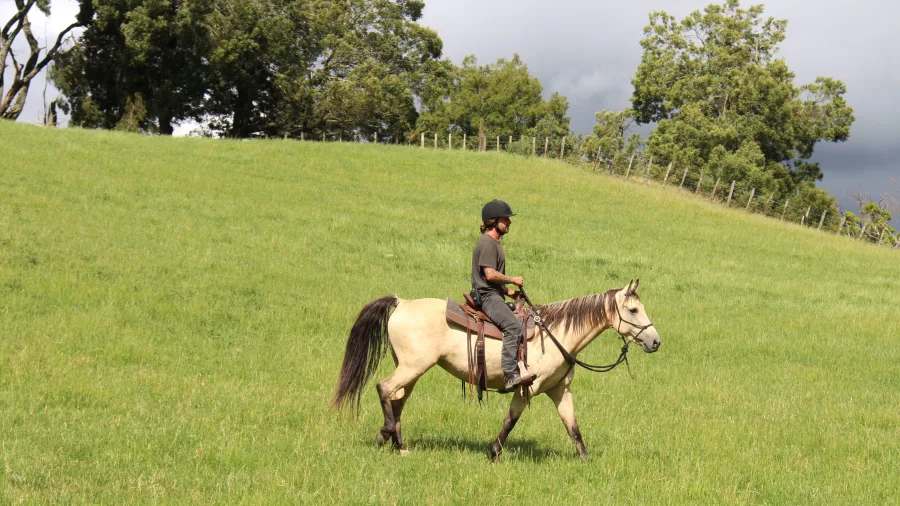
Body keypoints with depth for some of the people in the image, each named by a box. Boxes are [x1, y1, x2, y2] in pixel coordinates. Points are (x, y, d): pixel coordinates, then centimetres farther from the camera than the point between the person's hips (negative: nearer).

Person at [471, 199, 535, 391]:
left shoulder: (495, 243, 22)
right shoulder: (487, 243, -11)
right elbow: (490, 274, -20)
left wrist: (509, 291, 14)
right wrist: (513, 280, -8)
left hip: (494, 295, 11)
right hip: (487, 296, -11)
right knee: (513, 326, -29)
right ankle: (510, 374, -36)